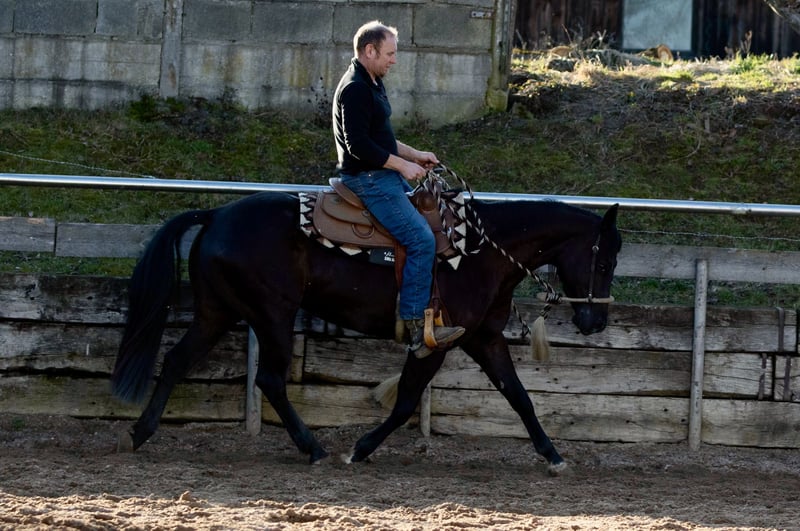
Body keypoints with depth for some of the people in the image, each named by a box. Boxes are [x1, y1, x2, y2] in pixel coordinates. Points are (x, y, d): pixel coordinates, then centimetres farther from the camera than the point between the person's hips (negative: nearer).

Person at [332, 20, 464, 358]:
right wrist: (402, 165, -19)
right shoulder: (355, 89, -17)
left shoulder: (372, 85, 16)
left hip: (385, 175, 11)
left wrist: (415, 155, 15)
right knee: (422, 240, -18)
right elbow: (358, 144, -24)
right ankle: (416, 328, -18)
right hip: (368, 179, -11)